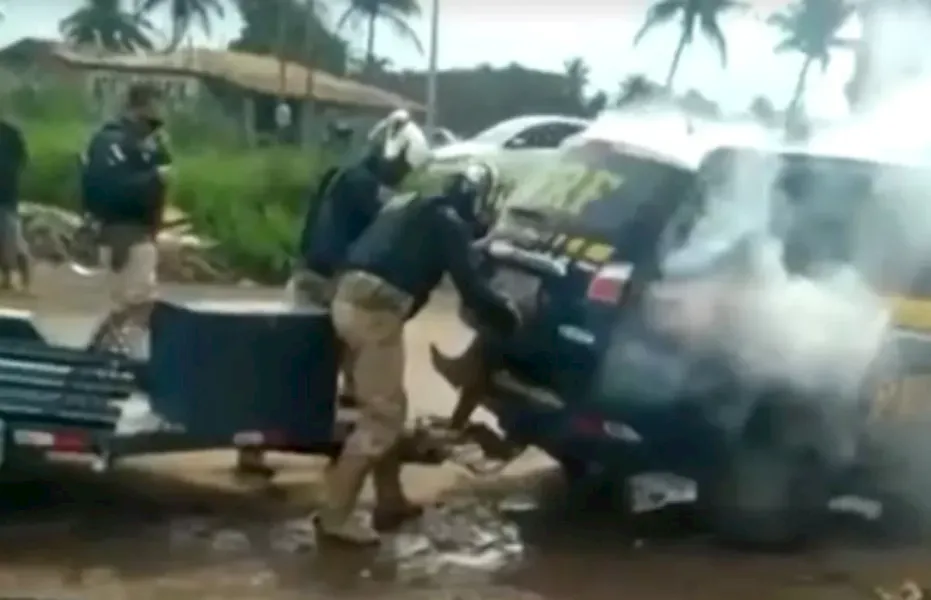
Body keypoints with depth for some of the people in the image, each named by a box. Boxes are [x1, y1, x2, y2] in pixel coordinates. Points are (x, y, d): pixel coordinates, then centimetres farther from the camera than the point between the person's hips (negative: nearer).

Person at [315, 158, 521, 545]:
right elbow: (470, 289, -4)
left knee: (386, 406, 19)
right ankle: (336, 514, -5)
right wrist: (508, 315, 13)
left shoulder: (411, 209, 25)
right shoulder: (449, 223, 0)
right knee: (383, 415, -4)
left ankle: (390, 500, 26)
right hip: (376, 309, -9)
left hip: (350, 298, 9)